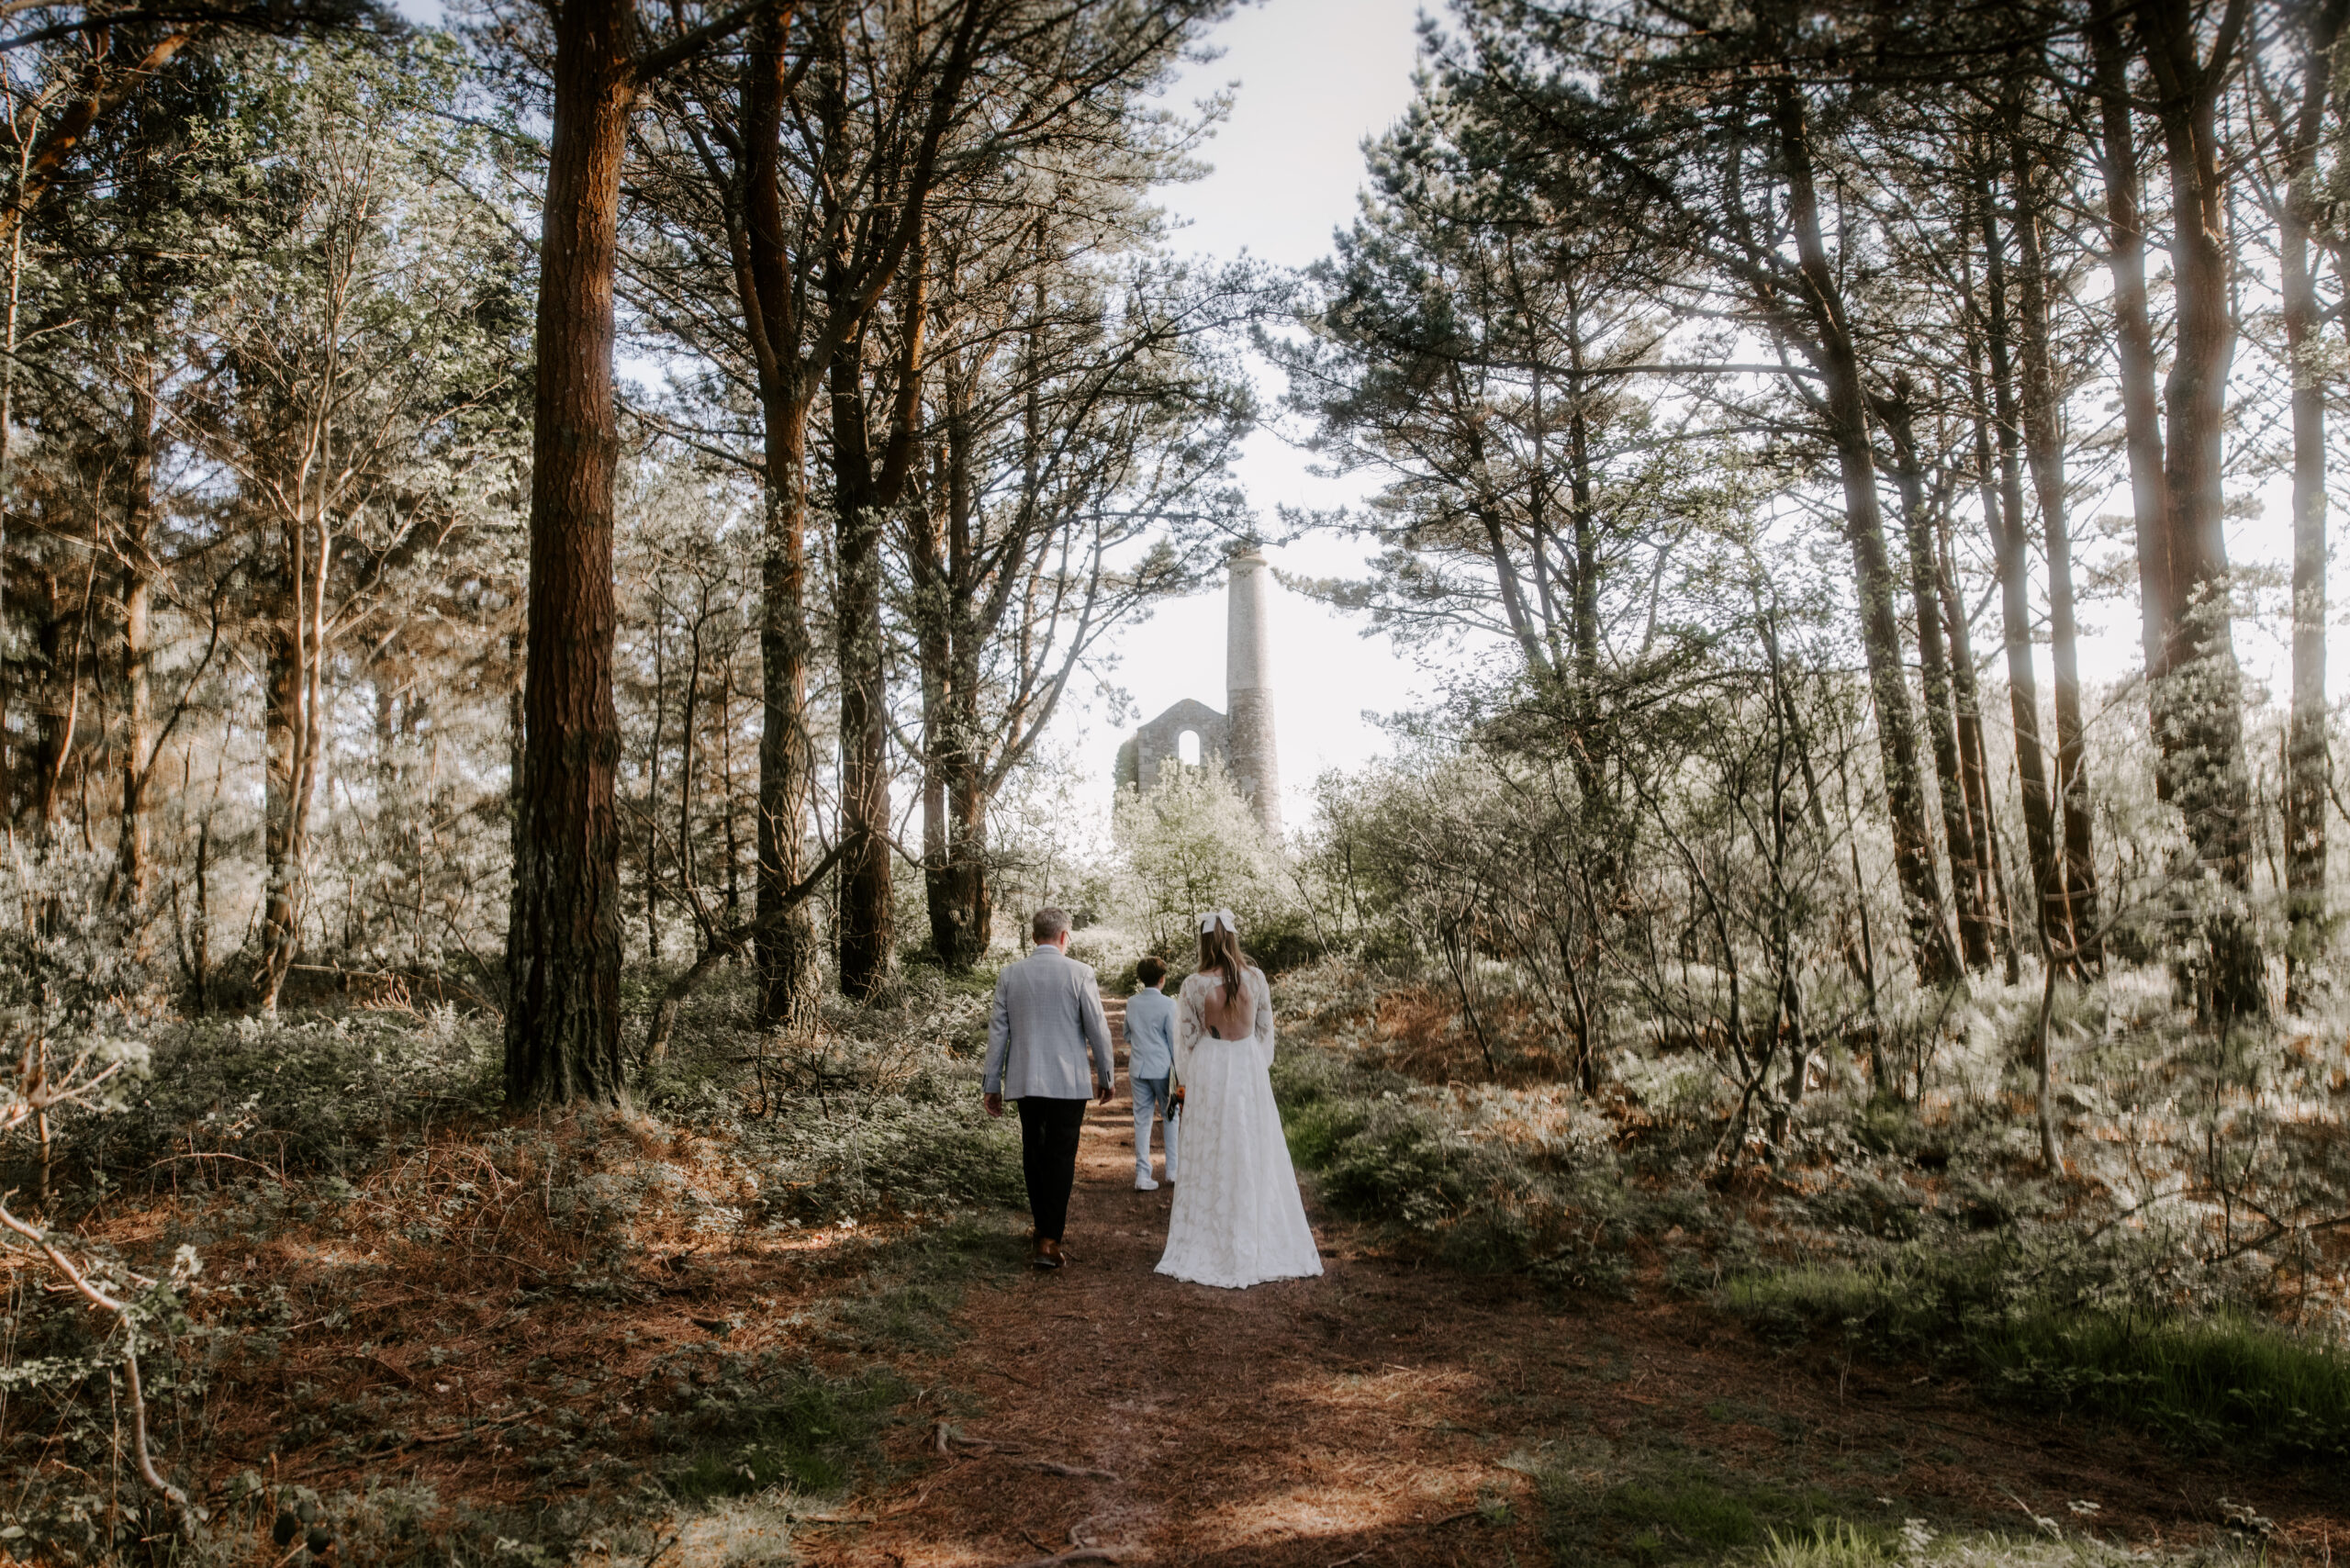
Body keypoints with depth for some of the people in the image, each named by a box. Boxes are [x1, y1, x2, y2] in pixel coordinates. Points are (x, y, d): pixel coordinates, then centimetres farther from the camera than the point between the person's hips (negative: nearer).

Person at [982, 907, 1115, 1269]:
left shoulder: (1009, 975, 2)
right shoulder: (1079, 973, -7)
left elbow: (997, 1032, 5)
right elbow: (1097, 1029, -4)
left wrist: (992, 1084, 12)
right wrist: (1106, 1076, 9)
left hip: (1025, 1082, 4)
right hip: (1068, 1082, -3)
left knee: (1034, 1155, 17)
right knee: (1061, 1158, 1)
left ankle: (1044, 1227, 30)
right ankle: (1048, 1241, -3)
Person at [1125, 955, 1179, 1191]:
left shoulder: (1131, 1003, 4)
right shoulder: (1168, 1004, -11)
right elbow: (1174, 1040, -9)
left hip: (1138, 1068, 4)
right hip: (1162, 1068, -4)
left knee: (1142, 1121, 7)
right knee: (1172, 1117, 12)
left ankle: (1142, 1176, 6)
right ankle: (1172, 1171, 14)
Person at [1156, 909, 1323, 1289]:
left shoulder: (1194, 986, -10)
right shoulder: (1256, 978, -4)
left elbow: (1186, 1041, -3)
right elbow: (1266, 1031, 4)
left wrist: (1188, 1083, 10)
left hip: (1209, 1073, -2)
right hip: (1250, 1072, 2)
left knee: (1211, 1162, 6)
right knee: (1255, 1159, 10)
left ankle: (1212, 1247, 13)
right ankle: (1262, 1245, 17)